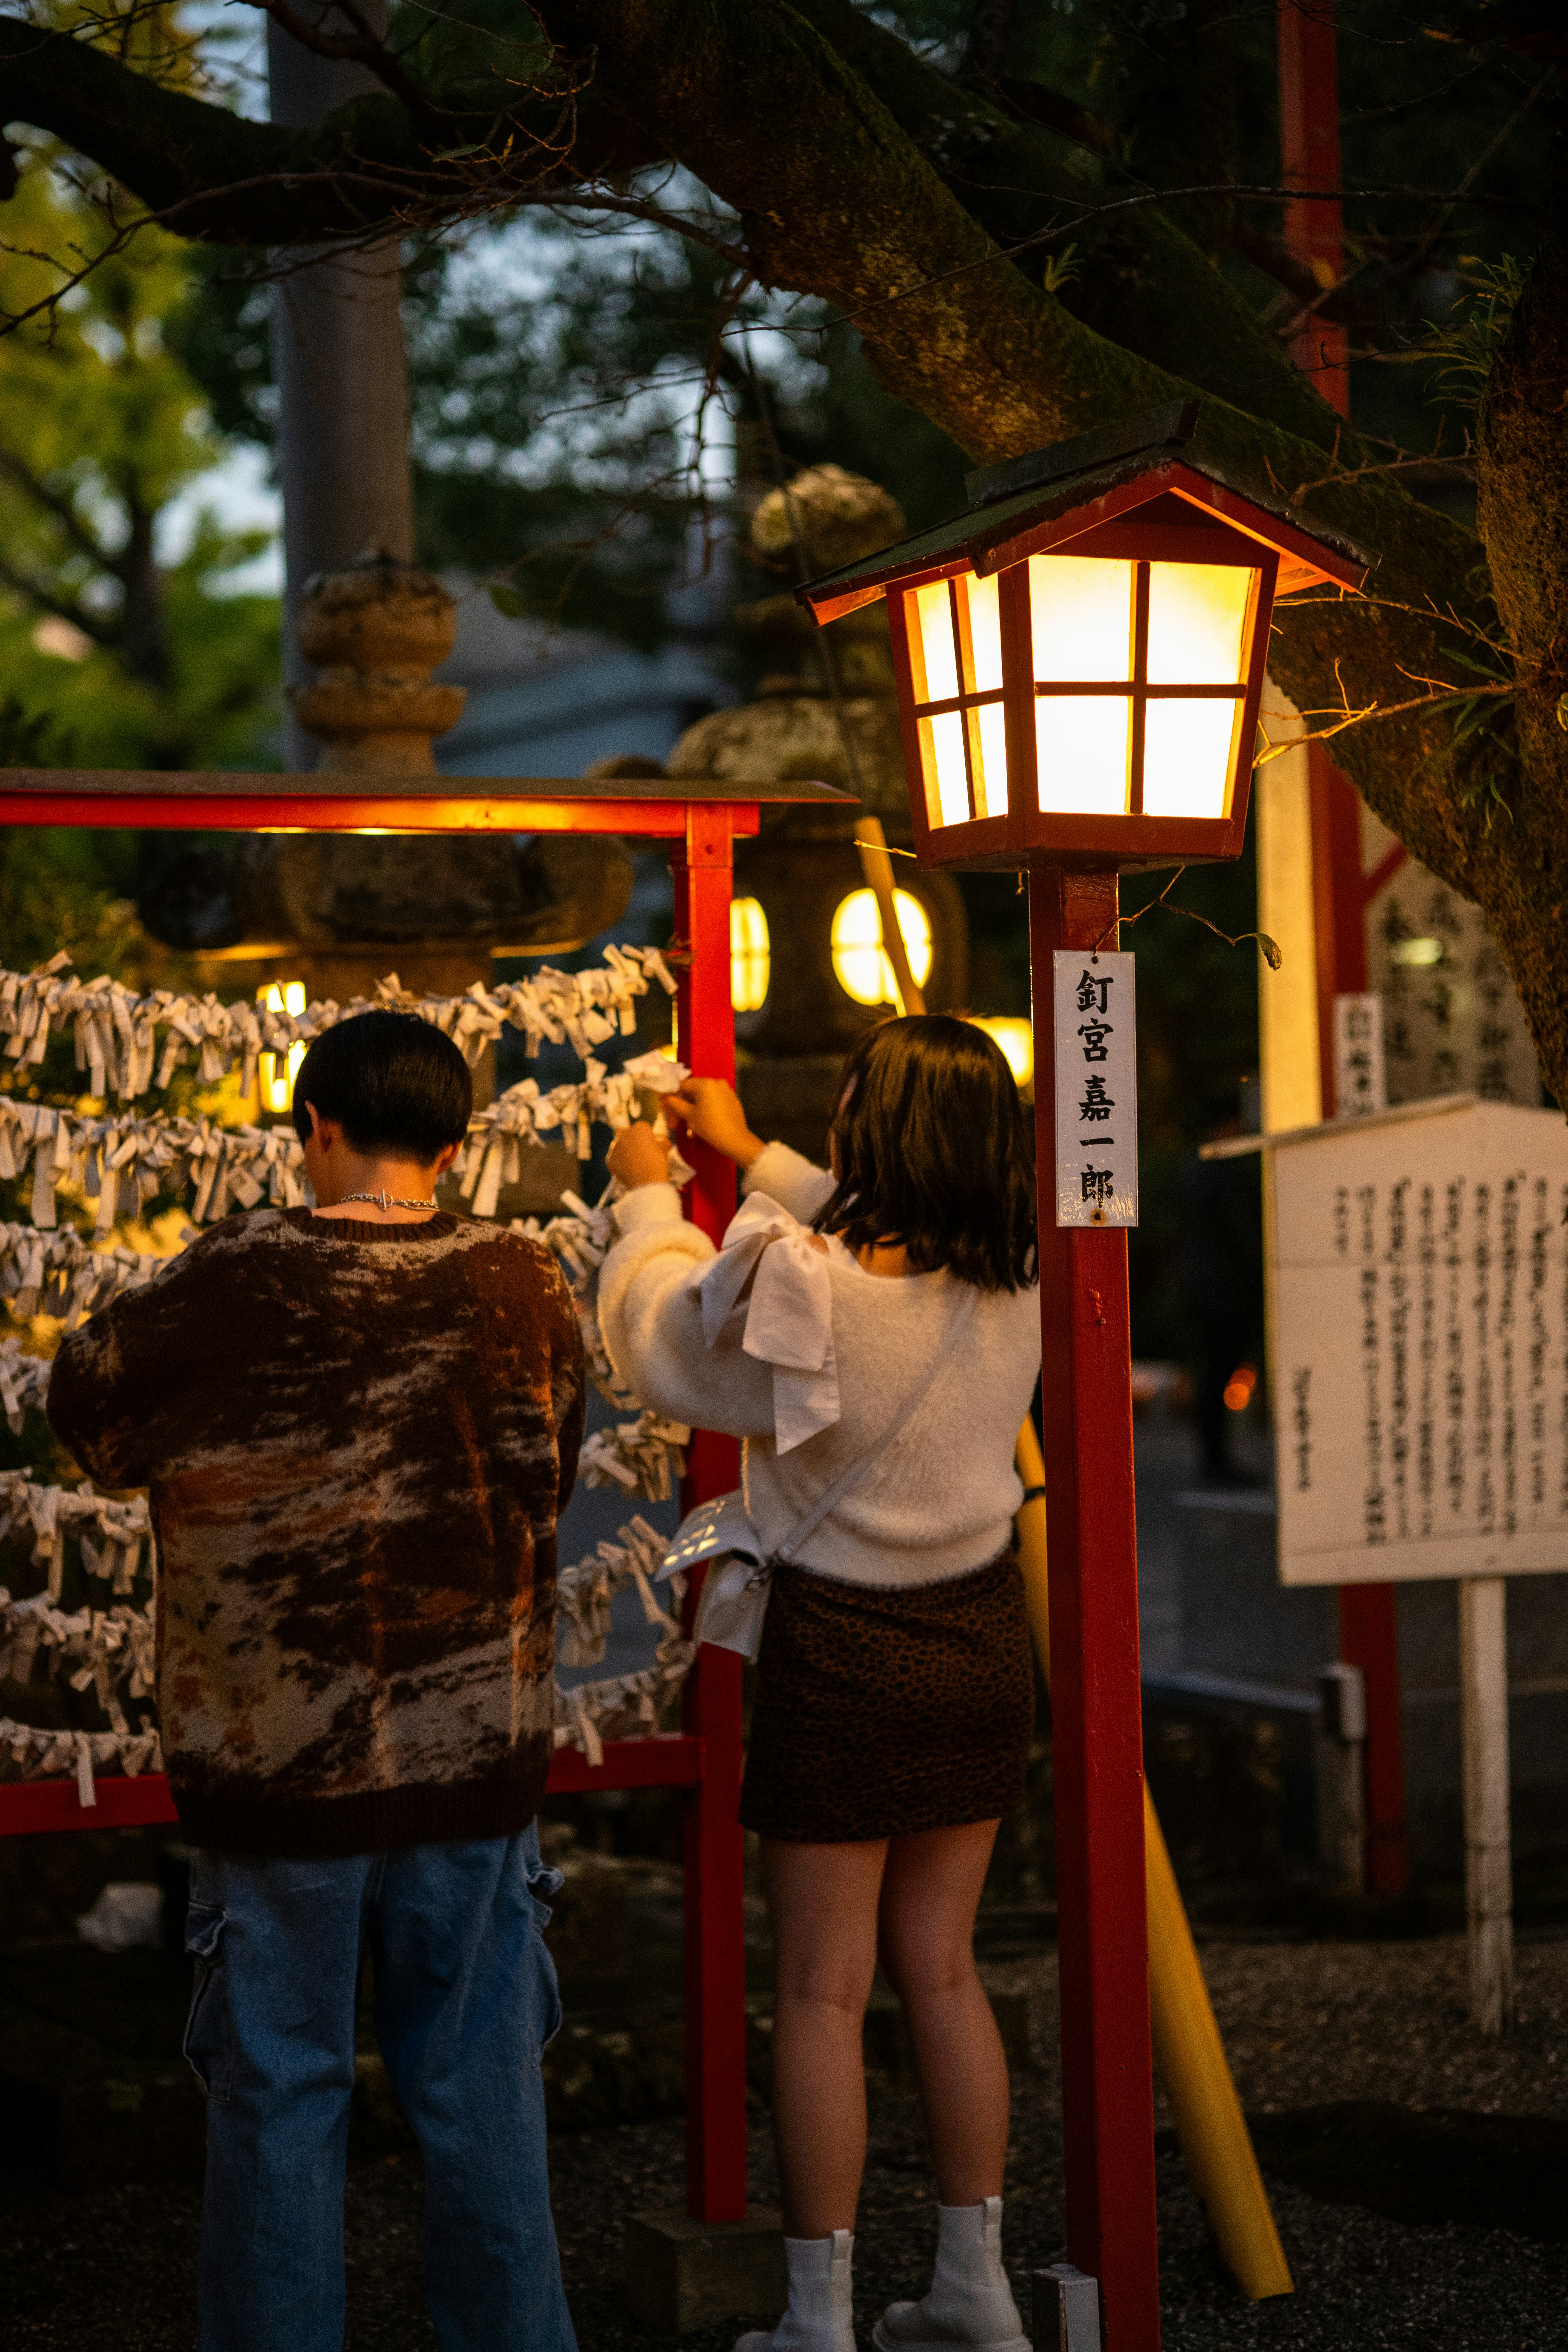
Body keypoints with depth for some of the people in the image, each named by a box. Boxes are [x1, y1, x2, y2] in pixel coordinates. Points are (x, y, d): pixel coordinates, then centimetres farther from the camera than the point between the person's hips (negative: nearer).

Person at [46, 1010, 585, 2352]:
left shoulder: (238, 1280, -12)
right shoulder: (523, 1287, -4)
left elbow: (90, 1408, 4)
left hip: (276, 1762, -2)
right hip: (475, 1758, 2)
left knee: (278, 2091, 10)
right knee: (481, 2091, 13)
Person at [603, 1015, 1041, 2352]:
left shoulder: (808, 1294, -22)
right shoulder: (1014, 1290, -5)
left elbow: (656, 1337, -3)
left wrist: (649, 1200, 15)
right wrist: (754, 1160, 27)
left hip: (846, 1654, -6)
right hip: (982, 1639, 6)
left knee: (824, 1990, 4)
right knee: (942, 1968, 17)